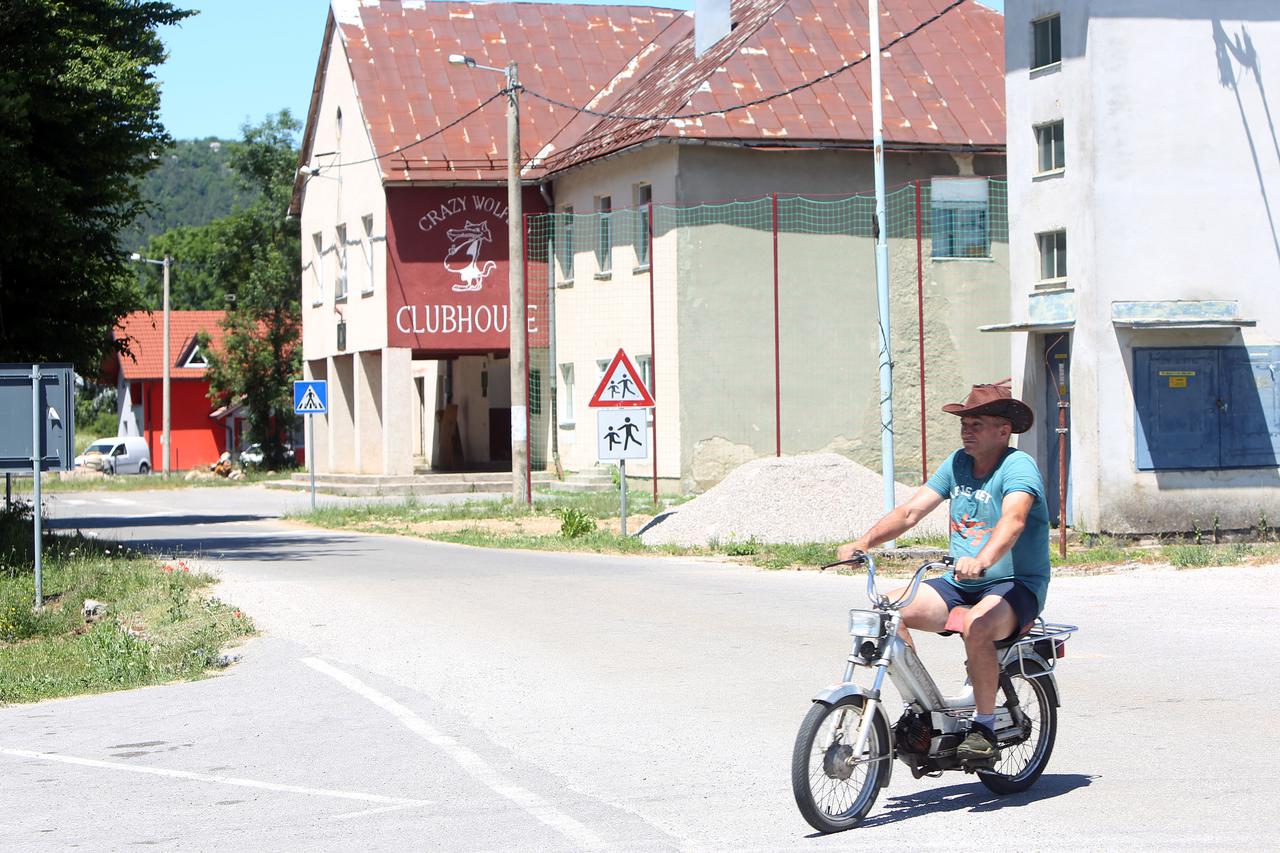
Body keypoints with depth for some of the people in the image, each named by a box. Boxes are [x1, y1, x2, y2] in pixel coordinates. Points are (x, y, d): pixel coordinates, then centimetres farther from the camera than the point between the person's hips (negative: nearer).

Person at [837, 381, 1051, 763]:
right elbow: (911, 511, 6)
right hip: (959, 584, 7)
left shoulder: (1018, 466, -13)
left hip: (1015, 585, -7)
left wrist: (983, 560, -52)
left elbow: (1013, 519, -33)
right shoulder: (958, 463, 9)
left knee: (977, 625, -38)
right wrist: (863, 542, -10)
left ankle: (984, 728, -21)